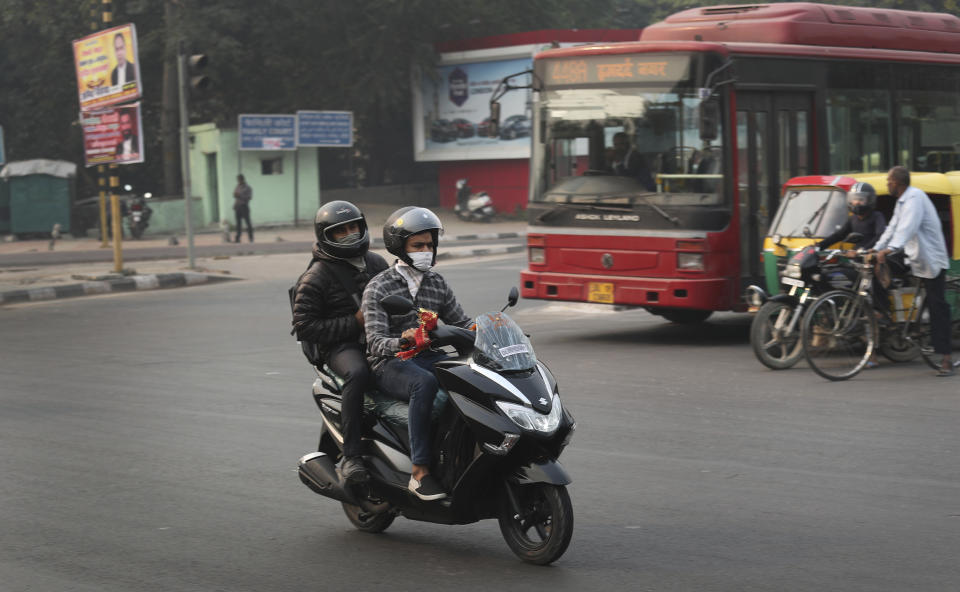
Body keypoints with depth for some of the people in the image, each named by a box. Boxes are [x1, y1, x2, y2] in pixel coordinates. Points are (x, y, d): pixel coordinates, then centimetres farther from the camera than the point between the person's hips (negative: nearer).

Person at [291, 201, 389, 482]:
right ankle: (351, 457, -37)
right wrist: (354, 322, -14)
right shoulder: (315, 277, -3)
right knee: (358, 373, -39)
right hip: (341, 345, -5)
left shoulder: (376, 262, 16)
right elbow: (304, 327, -9)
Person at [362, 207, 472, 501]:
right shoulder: (378, 288, -6)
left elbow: (461, 323, 14)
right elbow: (375, 342, -17)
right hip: (390, 364, -6)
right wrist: (401, 342, -39)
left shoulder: (437, 283, 12)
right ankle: (420, 473, -39)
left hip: (428, 357, 6)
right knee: (425, 384, -38)